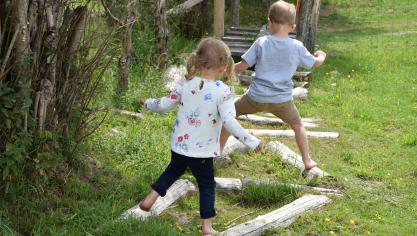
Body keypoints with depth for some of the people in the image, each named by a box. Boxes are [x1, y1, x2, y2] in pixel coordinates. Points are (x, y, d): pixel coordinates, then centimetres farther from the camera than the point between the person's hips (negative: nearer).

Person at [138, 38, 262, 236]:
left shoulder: (187, 84, -5)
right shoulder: (223, 91, -18)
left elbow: (165, 105, 2)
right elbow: (229, 122, -26)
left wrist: (148, 103, 22)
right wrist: (251, 141, -19)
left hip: (179, 145, 4)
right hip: (202, 151, -4)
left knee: (173, 170, 30)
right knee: (207, 185, 13)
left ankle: (150, 199, 32)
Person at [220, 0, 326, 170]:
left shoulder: (261, 43, -7)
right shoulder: (297, 47, -2)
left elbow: (242, 65, -7)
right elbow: (315, 63, 13)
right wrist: (322, 56, 36)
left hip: (256, 97, -1)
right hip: (282, 99, 1)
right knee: (298, 125, 26)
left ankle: (218, 151, 25)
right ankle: (307, 161, 23)